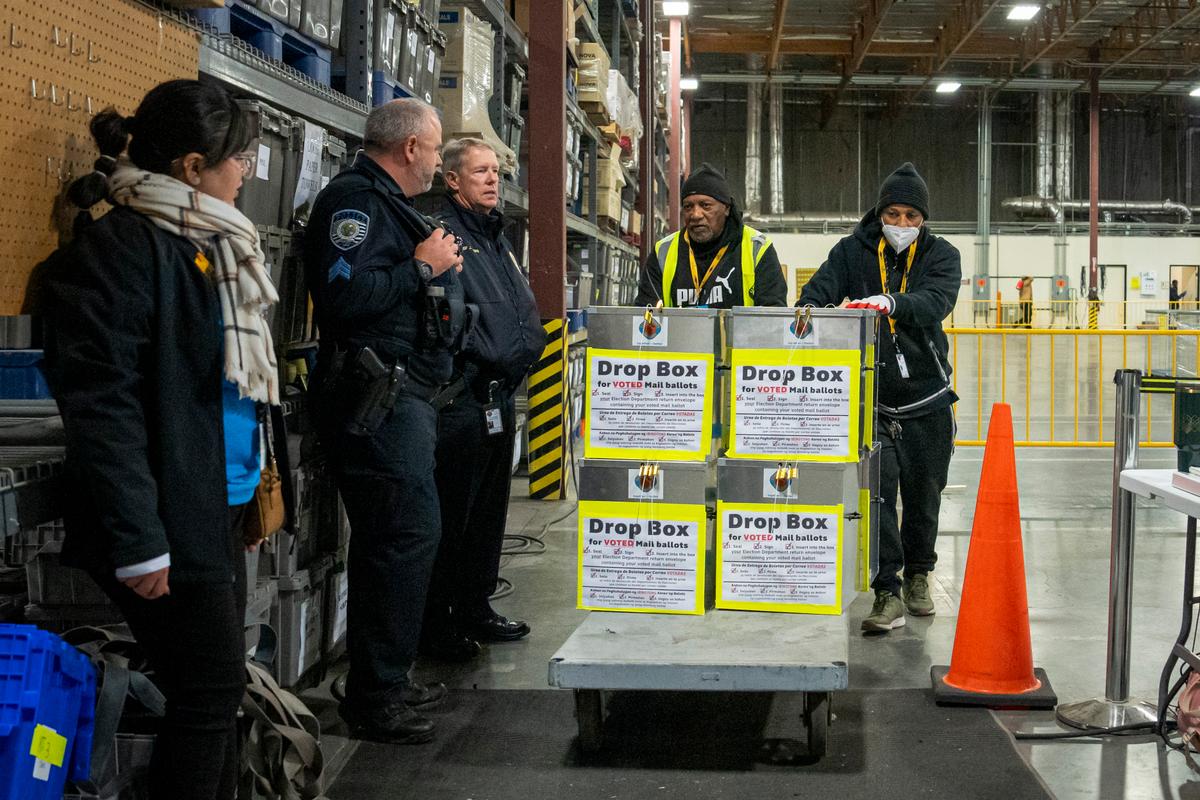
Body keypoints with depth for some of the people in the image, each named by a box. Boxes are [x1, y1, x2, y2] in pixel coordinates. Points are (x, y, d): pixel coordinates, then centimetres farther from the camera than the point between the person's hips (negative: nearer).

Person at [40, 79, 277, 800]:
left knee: (218, 689, 12)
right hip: (169, 522, -9)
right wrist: (137, 543, -21)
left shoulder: (208, 242, 14)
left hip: (220, 510, 9)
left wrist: (255, 478, 15)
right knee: (214, 690, -3)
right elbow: (100, 401, -19)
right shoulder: (123, 245, -14)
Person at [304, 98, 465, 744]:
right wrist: (422, 267, -15)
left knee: (395, 538, 14)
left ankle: (385, 681, 23)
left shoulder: (386, 203, 22)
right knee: (408, 533, -12)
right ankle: (375, 697, -5)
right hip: (378, 396, -11)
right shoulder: (355, 200, -11)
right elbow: (345, 295, -24)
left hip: (404, 395, 11)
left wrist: (437, 267, 13)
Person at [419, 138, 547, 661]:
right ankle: (435, 624, 4)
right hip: (461, 397, -9)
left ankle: (475, 609, 27)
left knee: (489, 511, 16)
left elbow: (526, 311, 22)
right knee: (449, 515, -4)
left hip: (500, 397, 9)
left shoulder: (497, 239, 20)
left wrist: (521, 353, 8)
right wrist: (490, 359, -17)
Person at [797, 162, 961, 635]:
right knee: (877, 489, -14)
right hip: (872, 396, -1)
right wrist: (807, 310, -38)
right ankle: (888, 594, -9)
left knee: (923, 494, 14)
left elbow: (936, 303, -23)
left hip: (927, 399, 1)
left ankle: (918, 575, 36)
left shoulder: (941, 256, -3)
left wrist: (890, 302, -43)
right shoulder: (854, 252, 0)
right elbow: (820, 290, -14)